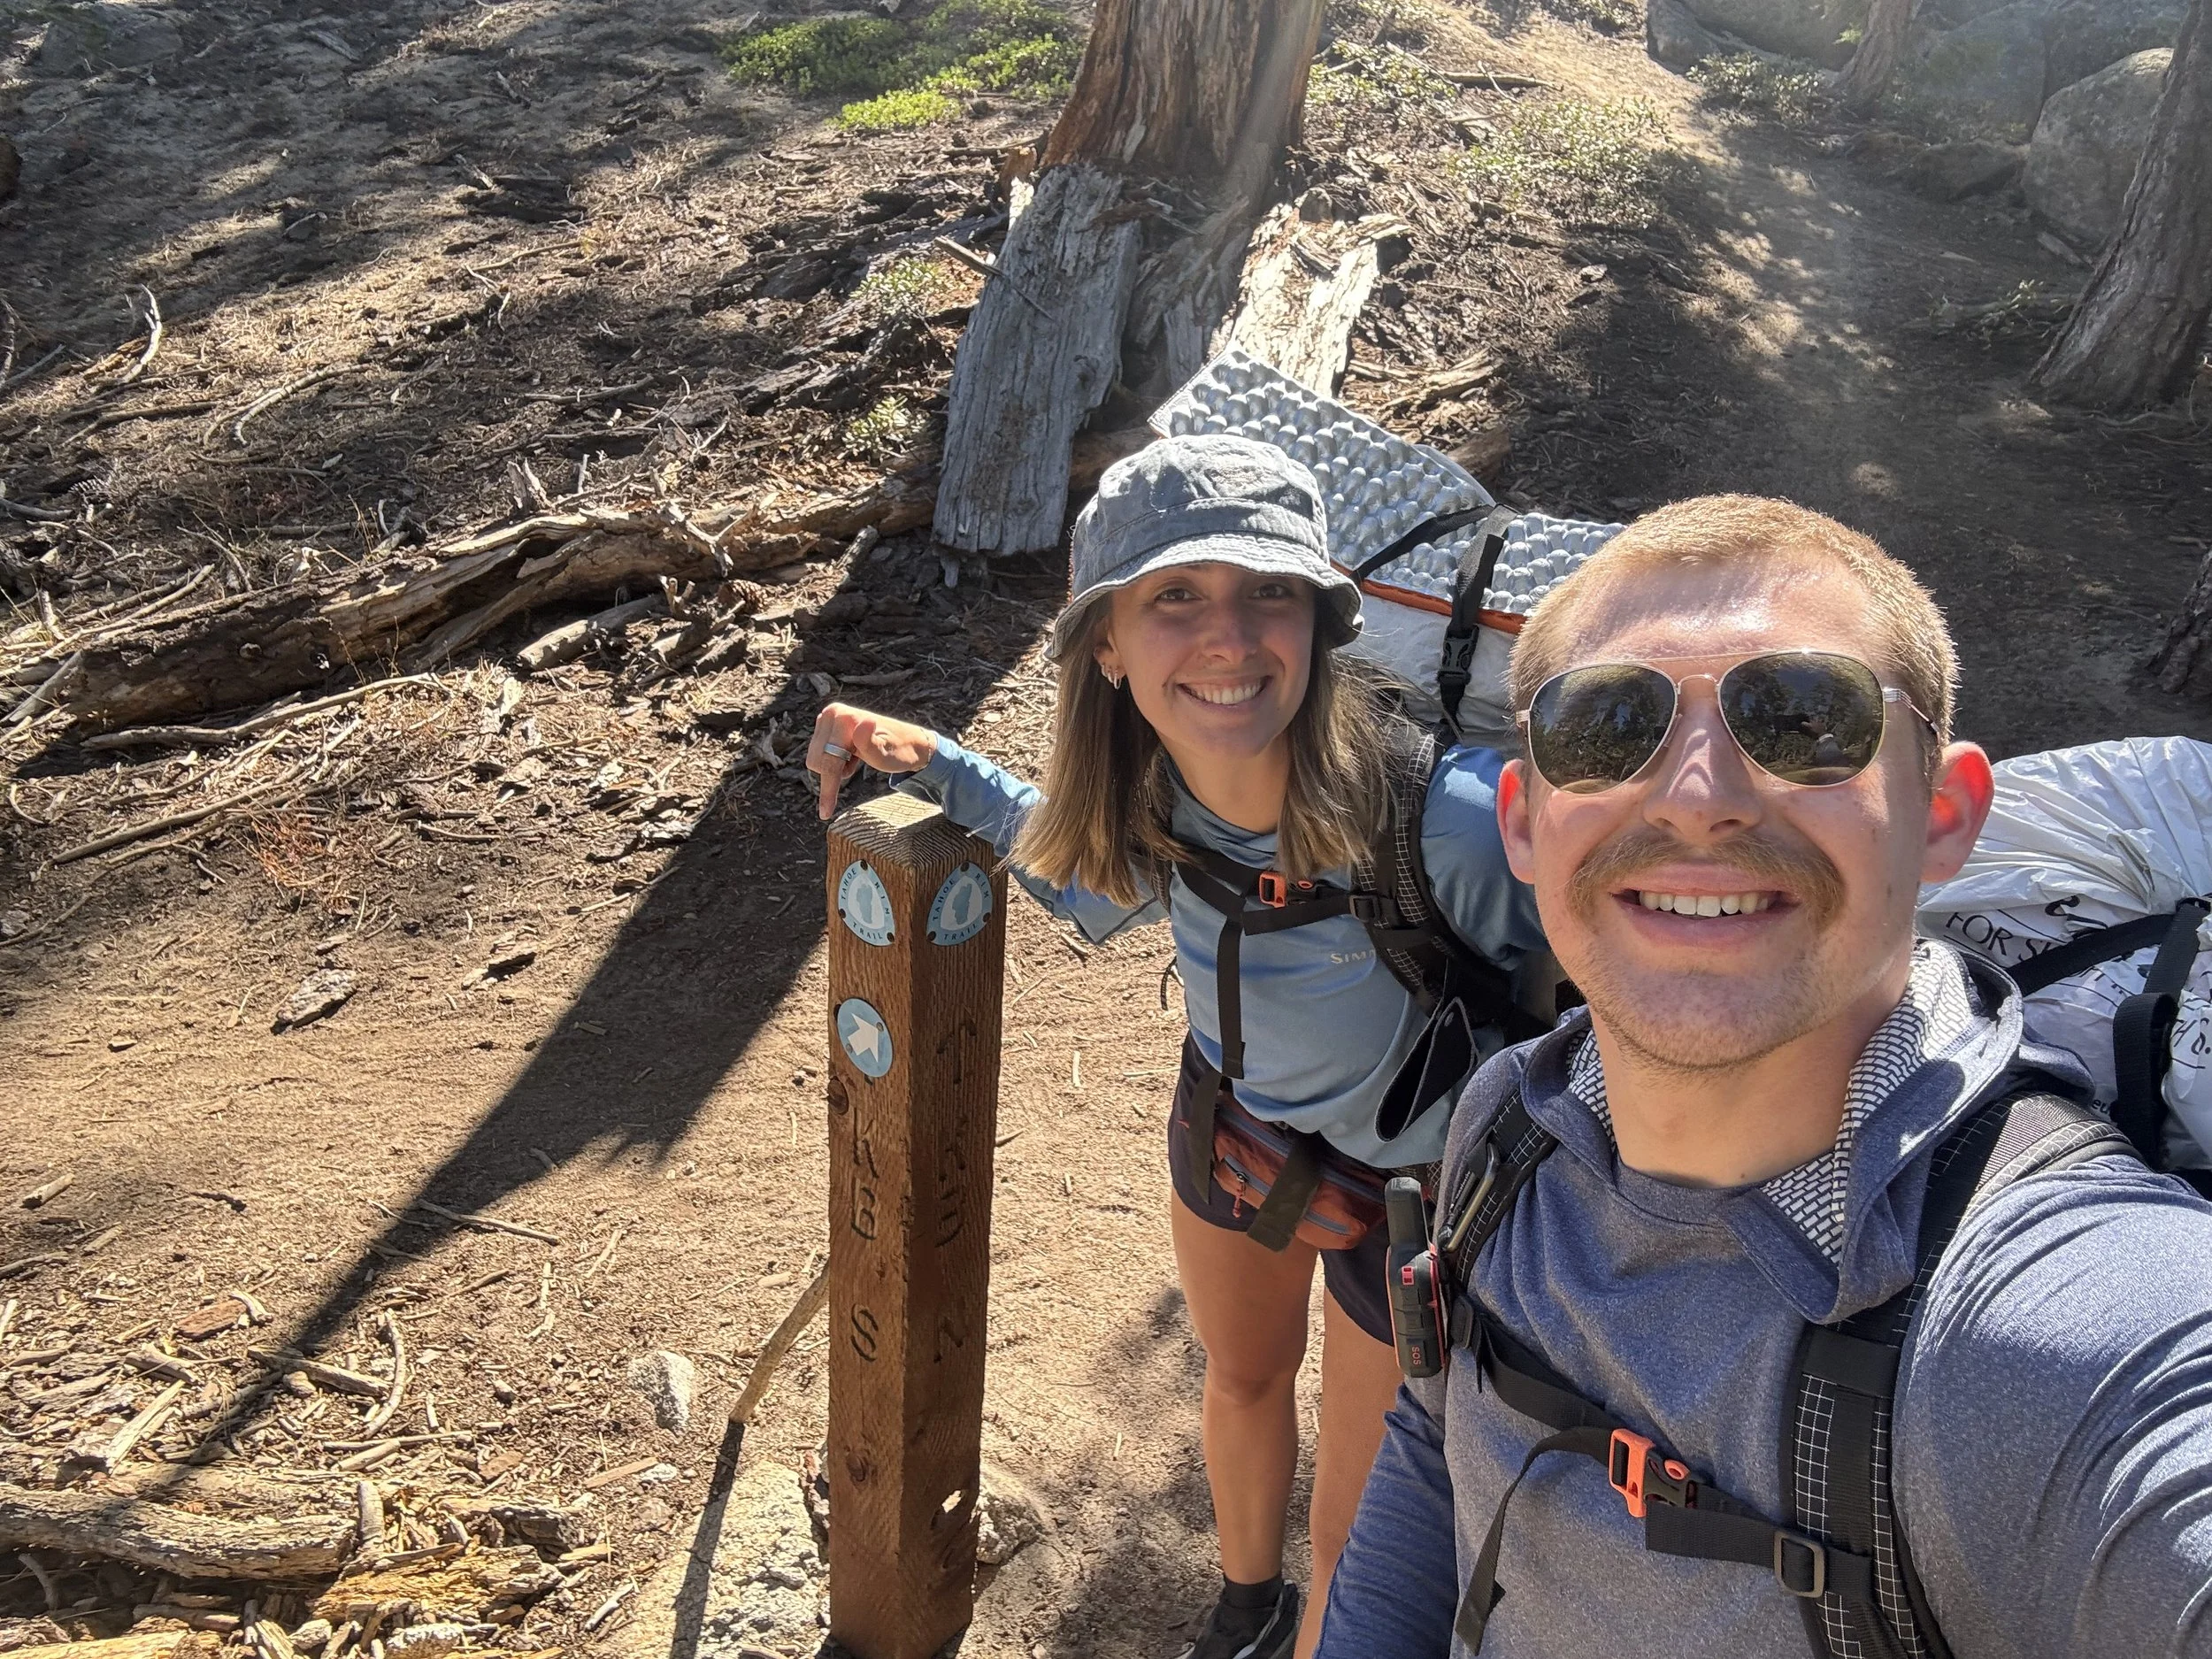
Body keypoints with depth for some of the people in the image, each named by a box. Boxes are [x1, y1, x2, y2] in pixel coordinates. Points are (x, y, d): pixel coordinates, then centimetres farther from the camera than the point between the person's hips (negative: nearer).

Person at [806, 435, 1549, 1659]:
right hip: (1228, 1129, 5)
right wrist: (930, 766, -8)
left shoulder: (1447, 822, -41)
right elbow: (1090, 882, 2)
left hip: (1404, 1190, -5)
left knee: (1354, 1535, 15)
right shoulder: (1148, 796, -23)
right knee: (1240, 1383, 32)